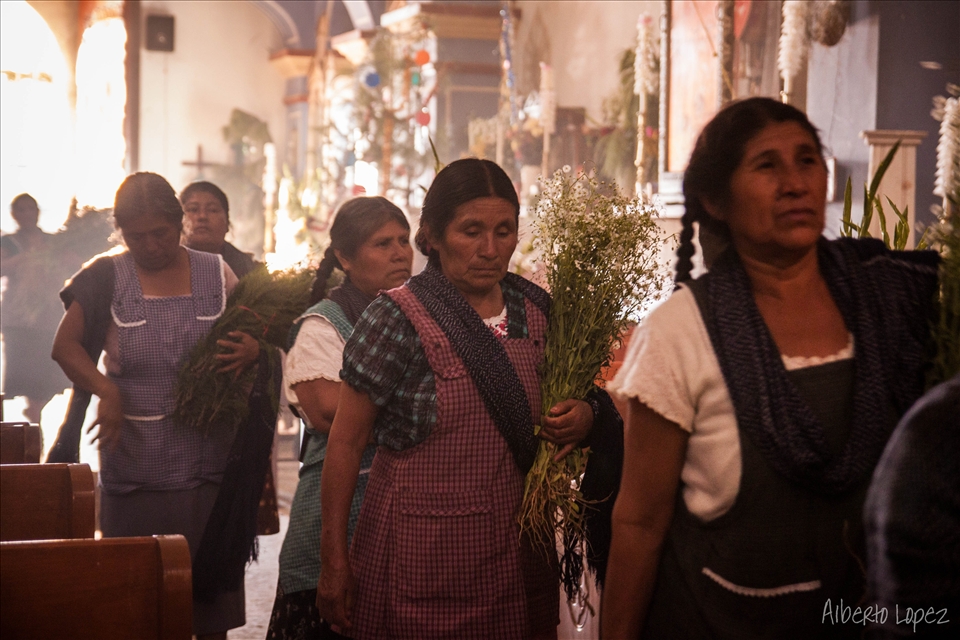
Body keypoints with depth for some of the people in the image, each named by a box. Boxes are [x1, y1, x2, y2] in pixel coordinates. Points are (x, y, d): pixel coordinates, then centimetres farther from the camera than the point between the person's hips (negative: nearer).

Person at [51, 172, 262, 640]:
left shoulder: (217, 274, 6)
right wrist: (107, 392, -21)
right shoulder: (107, 278, 0)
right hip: (134, 473, -1)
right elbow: (65, 345, -4)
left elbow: (256, 334, 13)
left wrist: (252, 350, -12)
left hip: (207, 467, 1)